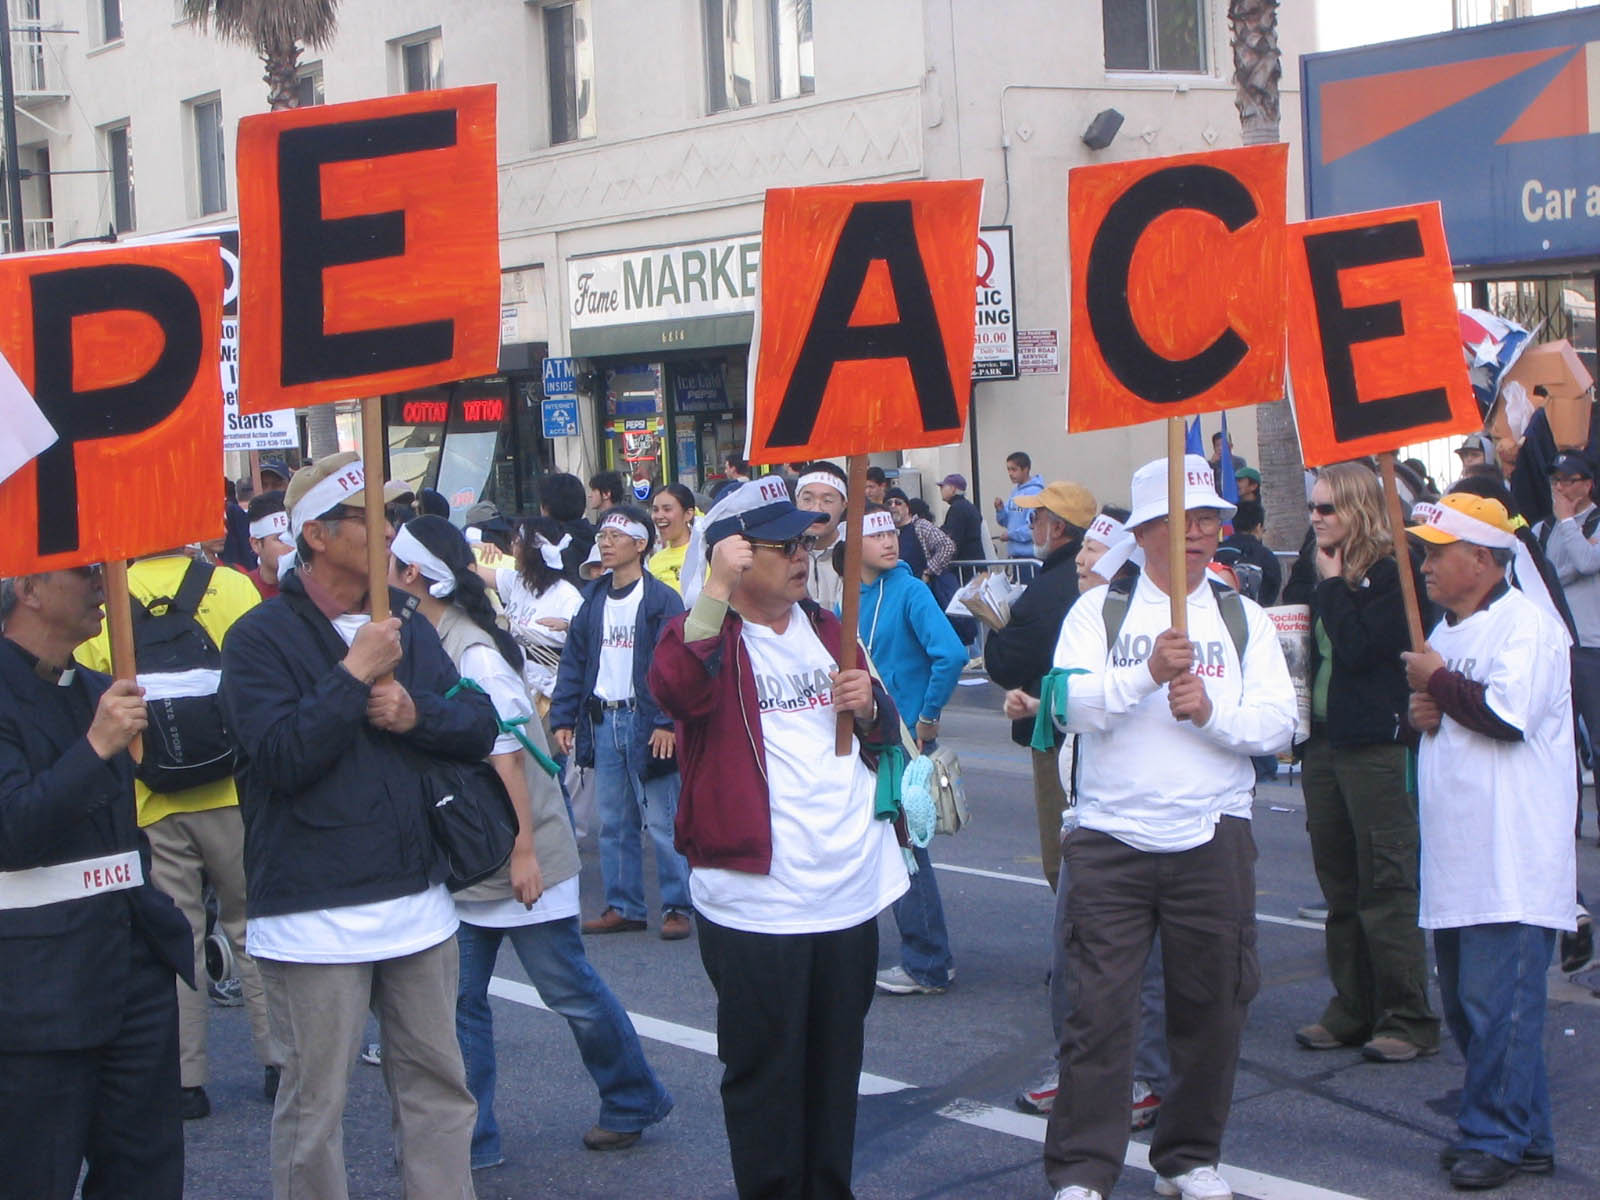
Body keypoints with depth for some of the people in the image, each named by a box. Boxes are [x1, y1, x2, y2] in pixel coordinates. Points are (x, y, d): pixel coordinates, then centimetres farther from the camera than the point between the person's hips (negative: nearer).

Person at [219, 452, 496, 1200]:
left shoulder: (405, 625, 11)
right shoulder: (262, 637, -8)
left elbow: (481, 727, 8)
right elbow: (280, 756, -19)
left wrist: (416, 711, -10)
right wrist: (355, 673, -18)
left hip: (419, 904, 6)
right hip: (315, 913, -6)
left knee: (438, 1087, 12)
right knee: (315, 1104, 2)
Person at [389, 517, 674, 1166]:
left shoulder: (472, 651, -19)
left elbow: (507, 753, -22)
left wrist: (524, 849, -23)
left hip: (522, 860, -8)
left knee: (569, 989, 5)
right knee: (459, 998, 6)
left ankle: (633, 1102, 24)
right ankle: (469, 1136, 12)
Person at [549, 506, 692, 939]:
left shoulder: (661, 599, -7)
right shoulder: (593, 599, 11)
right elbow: (574, 660, 11)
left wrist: (667, 721, -20)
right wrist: (563, 718, 4)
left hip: (645, 720, -6)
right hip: (603, 720, 6)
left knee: (663, 822, -2)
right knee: (613, 823, 10)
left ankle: (677, 908, 4)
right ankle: (623, 907, 18)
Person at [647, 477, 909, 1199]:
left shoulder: (828, 631, 15)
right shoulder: (706, 634, -5)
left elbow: (884, 736, 24)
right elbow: (675, 686, -29)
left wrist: (868, 706, 2)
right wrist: (718, 589, -32)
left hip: (849, 892, 6)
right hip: (755, 903, -6)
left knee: (836, 1066, 15)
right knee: (764, 1072, 2)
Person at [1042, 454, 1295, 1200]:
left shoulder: (1244, 619, 11)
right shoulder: (1098, 610, 6)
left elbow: (1278, 722, 1)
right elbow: (1070, 705, -8)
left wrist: (1212, 713, -16)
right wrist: (1147, 673, -22)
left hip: (1213, 842, 2)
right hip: (1110, 840, -2)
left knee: (1211, 1007, 7)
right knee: (1098, 1007, -3)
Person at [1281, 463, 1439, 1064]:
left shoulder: (1393, 574, -10)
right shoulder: (1320, 572, 14)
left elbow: (1359, 648, -20)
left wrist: (1332, 583, -11)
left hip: (1375, 744, -8)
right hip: (1324, 741, 8)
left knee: (1386, 885, -4)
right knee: (1339, 885, 12)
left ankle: (1408, 1018, 3)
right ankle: (1353, 1010, 20)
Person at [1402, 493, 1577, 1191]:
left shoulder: (1525, 623, -10)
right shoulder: (1447, 630, 19)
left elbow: (1508, 712, -24)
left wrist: (1438, 682, -9)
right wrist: (1421, 714, 6)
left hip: (1512, 865, -10)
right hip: (1458, 861, 10)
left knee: (1497, 1007, -9)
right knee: (1466, 1005, 12)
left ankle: (1496, 1139, 0)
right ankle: (1524, 1137, 21)